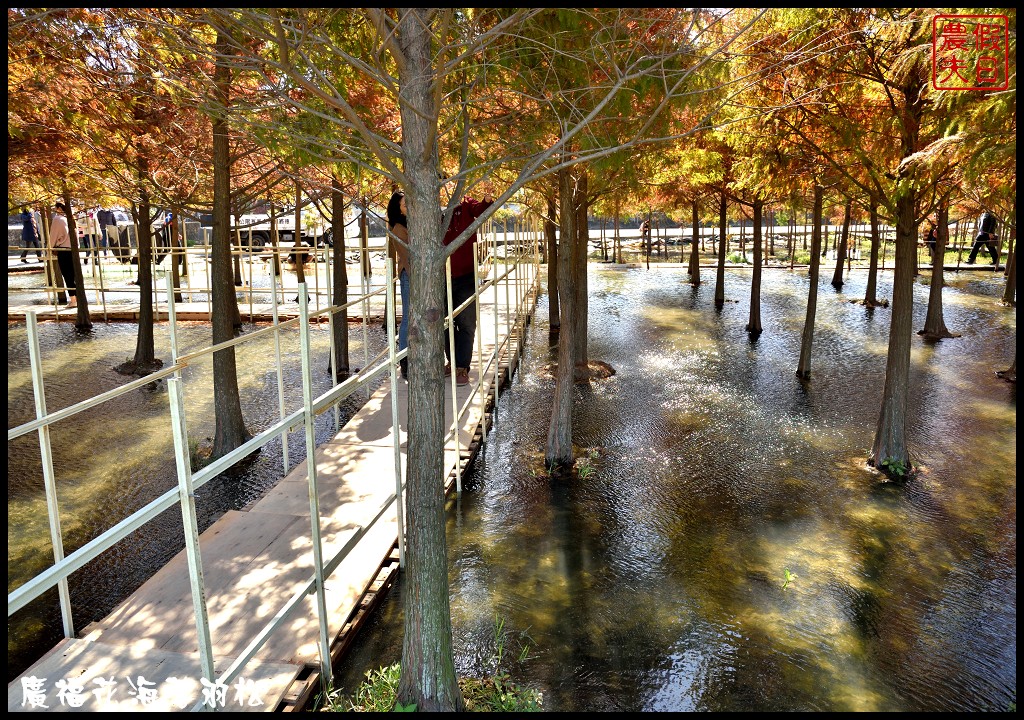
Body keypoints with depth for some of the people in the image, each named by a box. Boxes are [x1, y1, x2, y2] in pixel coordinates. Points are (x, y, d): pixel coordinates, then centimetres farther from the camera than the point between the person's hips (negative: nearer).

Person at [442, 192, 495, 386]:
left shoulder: (466, 206, 0)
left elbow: (482, 210, -21)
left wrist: (487, 199, -43)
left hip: (466, 277, -3)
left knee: (466, 324, -2)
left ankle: (462, 368, 1)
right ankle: (452, 362, 27)